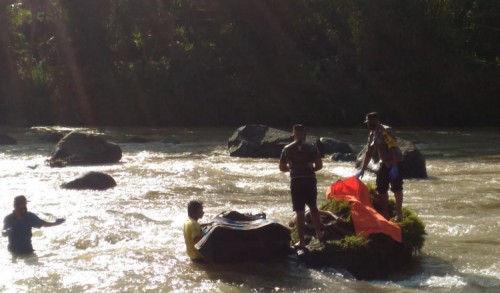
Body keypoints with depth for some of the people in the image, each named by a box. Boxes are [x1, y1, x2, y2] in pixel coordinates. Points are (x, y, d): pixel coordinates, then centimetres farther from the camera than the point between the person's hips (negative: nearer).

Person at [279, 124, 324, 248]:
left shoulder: (287, 149, 2)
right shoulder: (311, 147, -1)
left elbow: (282, 168, 6)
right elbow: (319, 165, -4)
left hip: (296, 181, -1)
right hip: (310, 180, 1)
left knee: (299, 211, 2)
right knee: (313, 207, 23)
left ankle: (301, 241, 3)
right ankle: (318, 232, 30)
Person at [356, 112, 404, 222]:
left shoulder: (385, 131, -19)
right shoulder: (372, 134, 9)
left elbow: (394, 149, -24)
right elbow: (369, 153, 16)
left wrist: (395, 167, -28)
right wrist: (362, 169, 15)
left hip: (395, 163, -9)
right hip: (384, 163, 9)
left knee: (396, 188, -5)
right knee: (381, 188, 7)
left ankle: (399, 213, 2)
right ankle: (385, 213, 17)